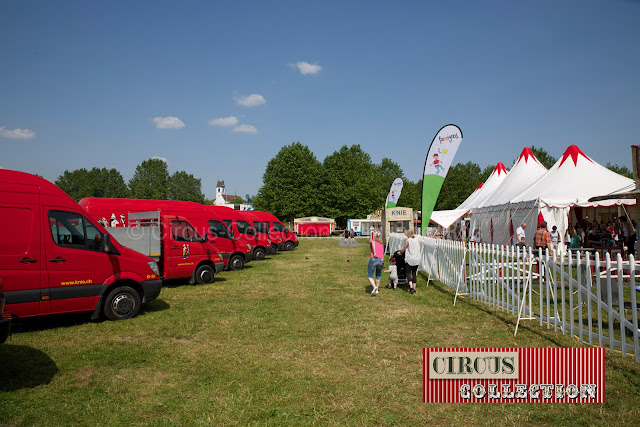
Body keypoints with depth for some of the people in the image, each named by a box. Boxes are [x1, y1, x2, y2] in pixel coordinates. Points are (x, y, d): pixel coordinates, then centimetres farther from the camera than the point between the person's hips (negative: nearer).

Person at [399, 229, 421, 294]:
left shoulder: (408, 240, -9)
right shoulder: (417, 240, 6)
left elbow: (403, 250, -1)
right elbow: (419, 249, 13)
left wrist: (399, 252, 19)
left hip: (410, 259, -5)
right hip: (417, 259, 5)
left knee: (408, 273, 2)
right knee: (414, 274, 12)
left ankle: (411, 287, -12)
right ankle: (414, 288, 13)